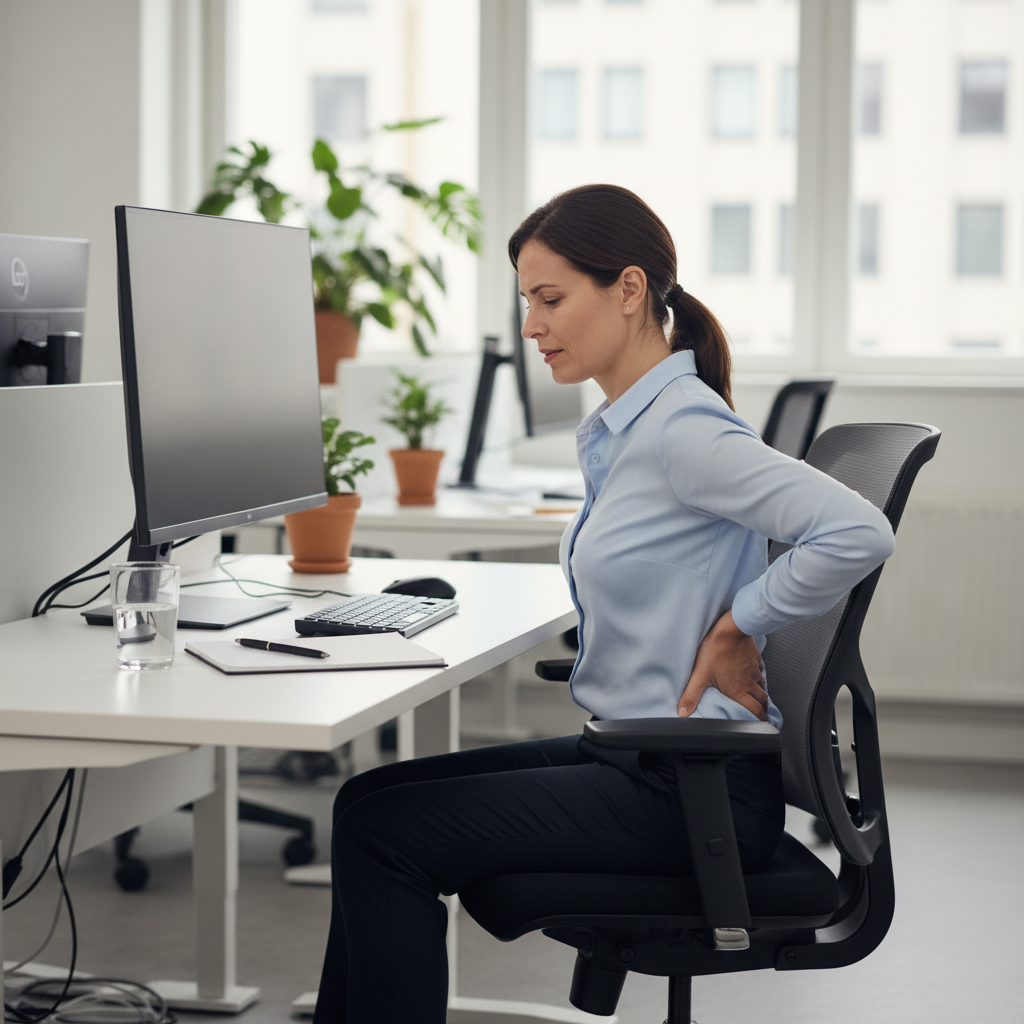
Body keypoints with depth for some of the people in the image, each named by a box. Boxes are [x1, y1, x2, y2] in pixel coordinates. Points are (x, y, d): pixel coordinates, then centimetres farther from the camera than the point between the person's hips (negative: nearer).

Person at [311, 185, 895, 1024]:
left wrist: (736, 626, -18)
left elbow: (857, 534, -29)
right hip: (631, 757, 10)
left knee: (383, 832, -11)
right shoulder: (617, 429, 11)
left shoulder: (684, 428, -19)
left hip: (694, 788, -10)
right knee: (373, 798, 6)